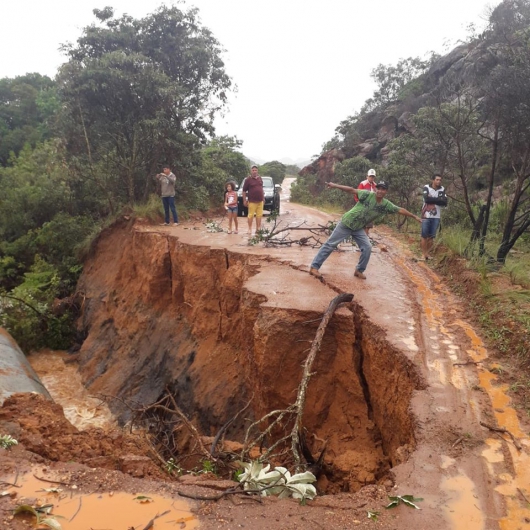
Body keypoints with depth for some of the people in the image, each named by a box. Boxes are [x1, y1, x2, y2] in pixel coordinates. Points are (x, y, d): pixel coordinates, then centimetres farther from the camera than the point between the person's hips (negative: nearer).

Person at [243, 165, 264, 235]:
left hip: (260, 201, 5)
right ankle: (250, 229, 7)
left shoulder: (260, 178, 12)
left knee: (259, 215, 6)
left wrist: (263, 197, 19)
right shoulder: (248, 179, -4)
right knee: (251, 215, -3)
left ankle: (258, 228, 14)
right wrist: (244, 200, -6)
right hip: (252, 201, -5)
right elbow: (244, 191, -3)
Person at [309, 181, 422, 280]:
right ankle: (314, 267, -1)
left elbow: (401, 210, 0)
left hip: (358, 228, 5)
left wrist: (414, 216, 5)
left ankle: (359, 271, 15)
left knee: (367, 248, -3)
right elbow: (352, 190, -22)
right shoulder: (367, 195, -20)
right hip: (346, 223, -5)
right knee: (330, 245, -4)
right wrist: (335, 185, -29)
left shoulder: (386, 205, -7)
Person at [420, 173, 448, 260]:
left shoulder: (442, 189, 2)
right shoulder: (426, 187, -5)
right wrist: (438, 199, -14)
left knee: (432, 236, 7)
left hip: (436, 217, 3)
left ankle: (427, 253, 19)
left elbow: (445, 202, -9)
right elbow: (427, 199, -21)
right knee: (424, 236, 0)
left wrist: (432, 199, -15)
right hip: (426, 216, -3)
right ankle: (423, 254, 9)